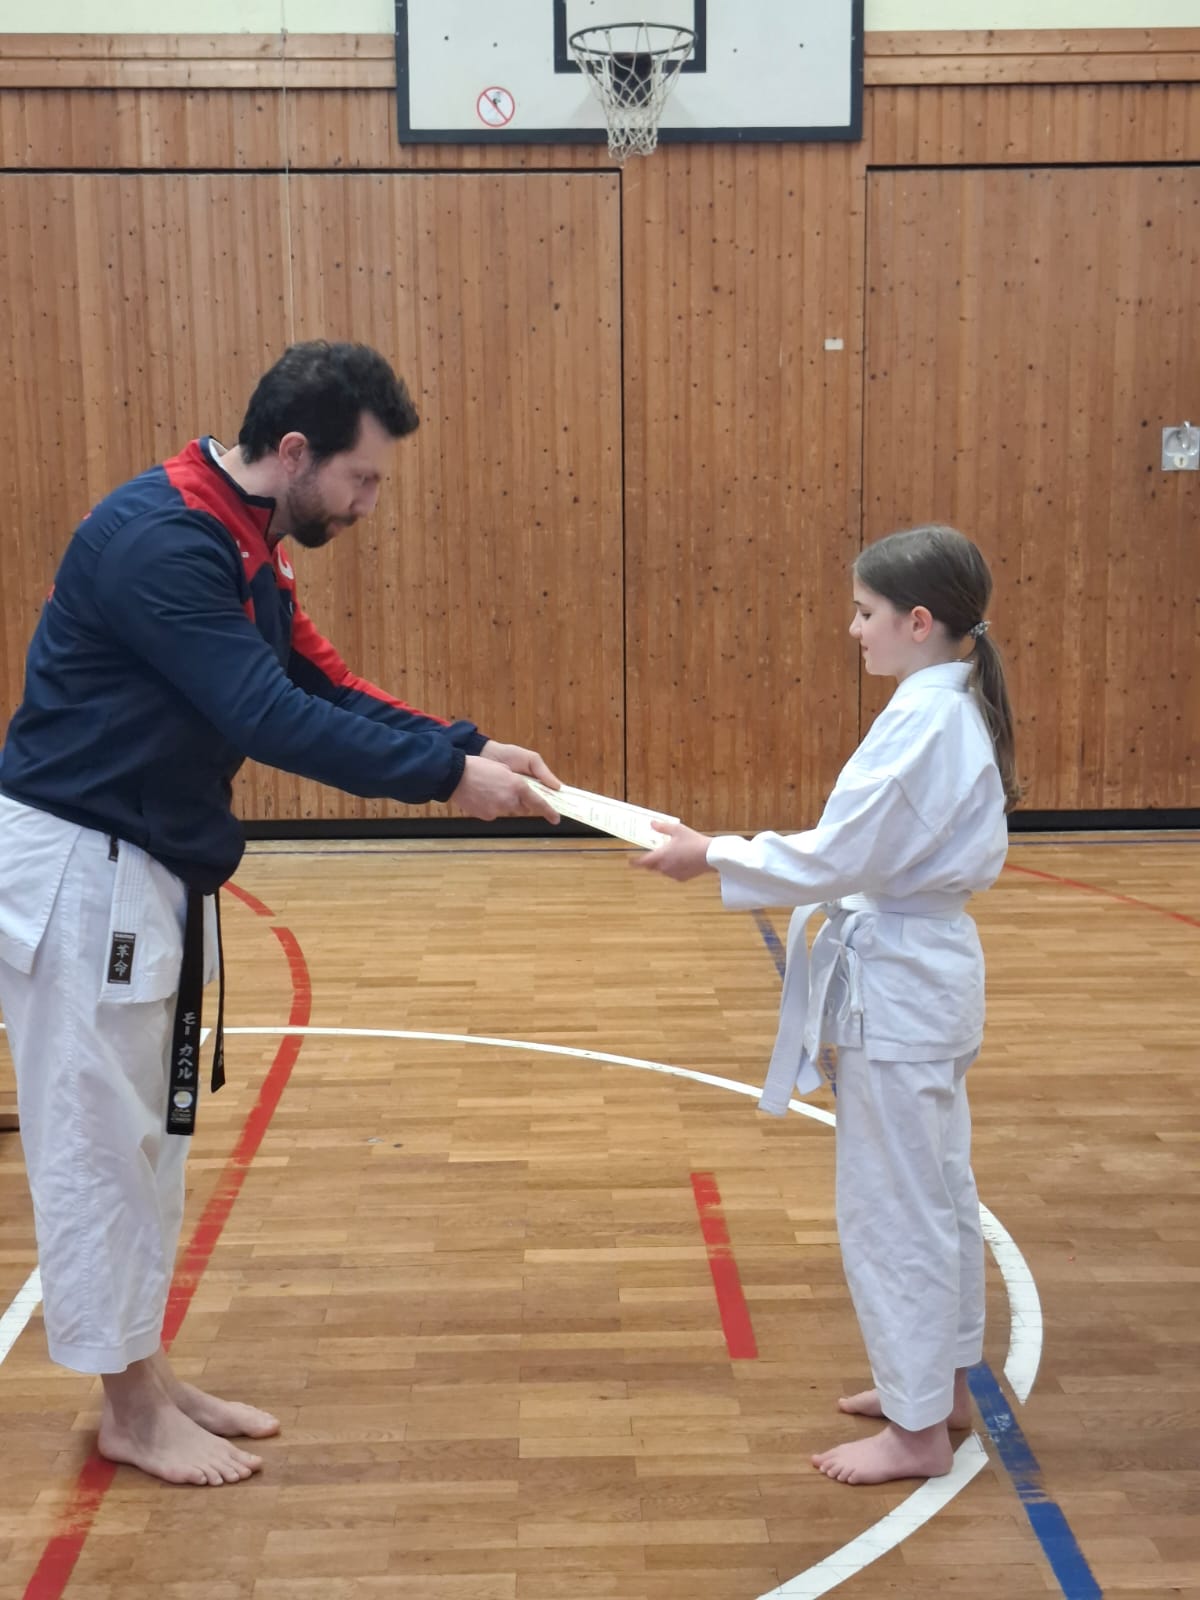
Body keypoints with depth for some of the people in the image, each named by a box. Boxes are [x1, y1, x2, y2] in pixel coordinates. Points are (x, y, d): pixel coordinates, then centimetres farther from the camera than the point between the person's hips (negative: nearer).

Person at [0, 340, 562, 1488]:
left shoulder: (239, 544, 9)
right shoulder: (156, 539, -23)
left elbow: (324, 686, 9)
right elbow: (274, 720, -28)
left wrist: (469, 747, -3)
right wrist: (449, 777, -24)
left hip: (150, 868, 10)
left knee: (151, 1133, 16)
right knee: (97, 1134, 3)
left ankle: (146, 1376, 31)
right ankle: (131, 1411, 19)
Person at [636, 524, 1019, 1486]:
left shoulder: (919, 724, -22)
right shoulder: (962, 712, 9)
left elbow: (839, 857, -23)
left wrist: (712, 858, -15)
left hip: (896, 987, -10)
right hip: (929, 969, 10)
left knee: (894, 1204, 1)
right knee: (937, 1190, 19)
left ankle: (918, 1428, 14)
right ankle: (939, 1381, 34)